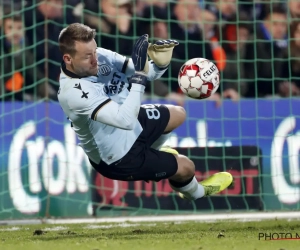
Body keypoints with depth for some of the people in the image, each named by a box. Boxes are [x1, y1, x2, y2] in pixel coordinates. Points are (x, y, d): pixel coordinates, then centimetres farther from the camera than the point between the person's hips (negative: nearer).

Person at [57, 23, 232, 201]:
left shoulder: (99, 56, -18)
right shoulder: (74, 92, -40)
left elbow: (145, 73, -10)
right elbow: (126, 120, -45)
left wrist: (160, 63, -33)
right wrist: (139, 75, -43)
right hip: (117, 158, -8)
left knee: (178, 115, 26)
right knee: (186, 167, 5)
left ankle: (150, 154, 52)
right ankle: (195, 192, 42)